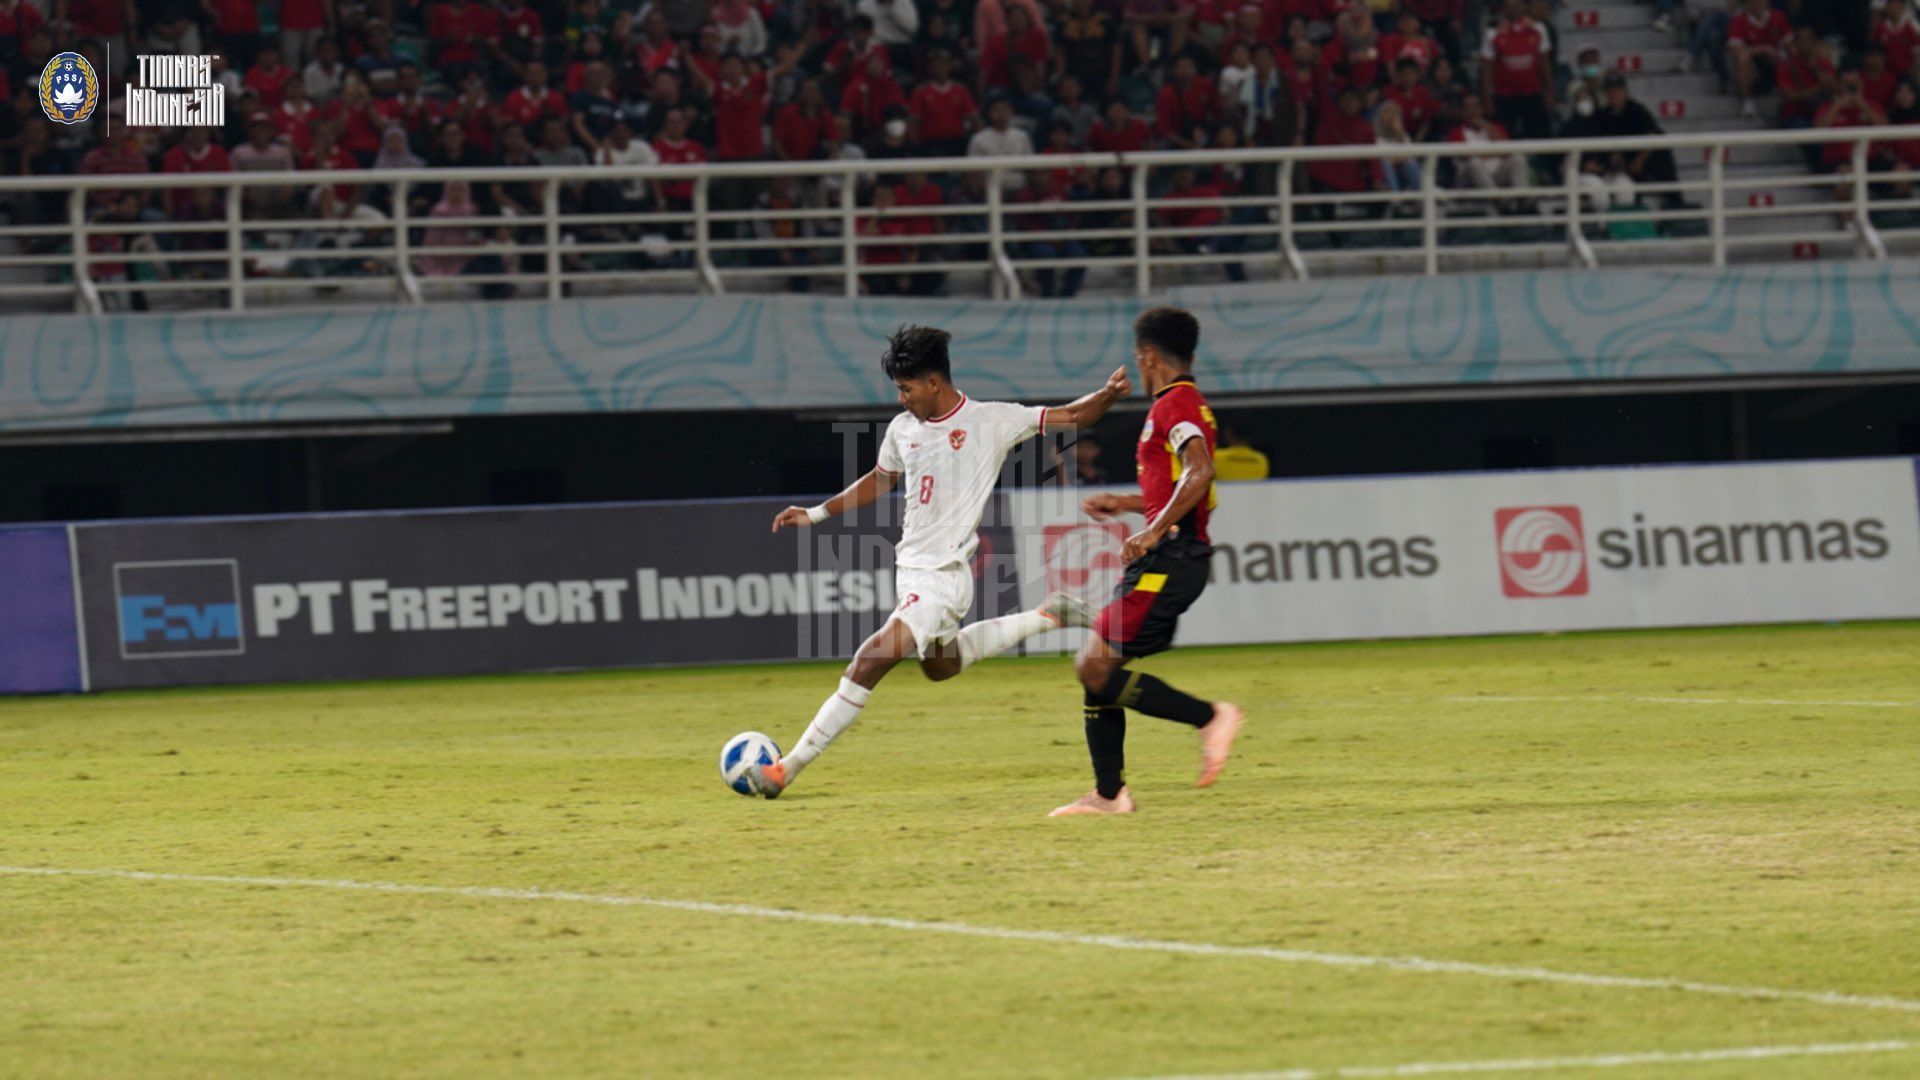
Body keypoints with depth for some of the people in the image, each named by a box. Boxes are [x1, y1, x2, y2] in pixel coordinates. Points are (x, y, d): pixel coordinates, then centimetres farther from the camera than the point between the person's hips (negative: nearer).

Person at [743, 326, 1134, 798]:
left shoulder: (992, 421, -11)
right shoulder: (903, 428, 6)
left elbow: (1070, 417, -6)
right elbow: (879, 481, 23)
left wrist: (1108, 395, -25)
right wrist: (816, 514, 17)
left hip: (942, 577, -9)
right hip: (910, 568, 9)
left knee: (869, 664, -17)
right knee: (941, 666, 29)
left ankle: (787, 769, -17)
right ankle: (1045, 618, 38)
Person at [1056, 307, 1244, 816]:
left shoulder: (1172, 406, -11)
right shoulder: (1190, 404, 20)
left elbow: (1200, 472, -27)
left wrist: (1154, 531, -28)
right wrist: (1124, 504, 32)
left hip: (1167, 560, -10)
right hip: (1180, 559, 10)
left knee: (1095, 669, -13)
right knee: (1096, 669, 11)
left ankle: (1210, 717, -11)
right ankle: (1109, 792, 12)